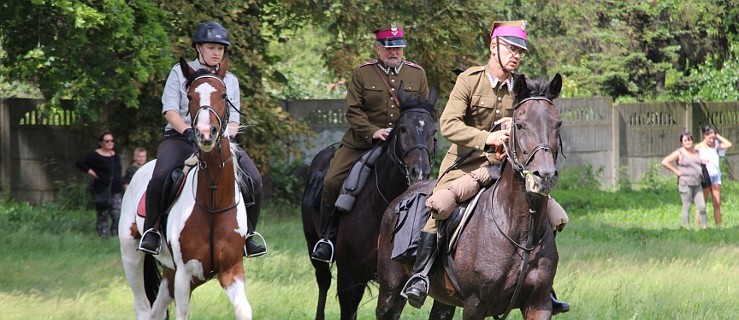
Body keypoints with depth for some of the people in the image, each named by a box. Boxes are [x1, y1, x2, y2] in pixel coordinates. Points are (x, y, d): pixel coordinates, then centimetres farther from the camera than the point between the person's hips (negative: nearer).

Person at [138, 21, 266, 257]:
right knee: (160, 176, -32)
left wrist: (227, 135, -11)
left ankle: (247, 235, -1)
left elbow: (233, 120, 12)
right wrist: (188, 131, -19)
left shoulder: (230, 80, 17)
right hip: (180, 138, -3)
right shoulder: (180, 73, 7)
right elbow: (170, 110, -3)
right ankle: (151, 231, -14)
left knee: (254, 180, -18)